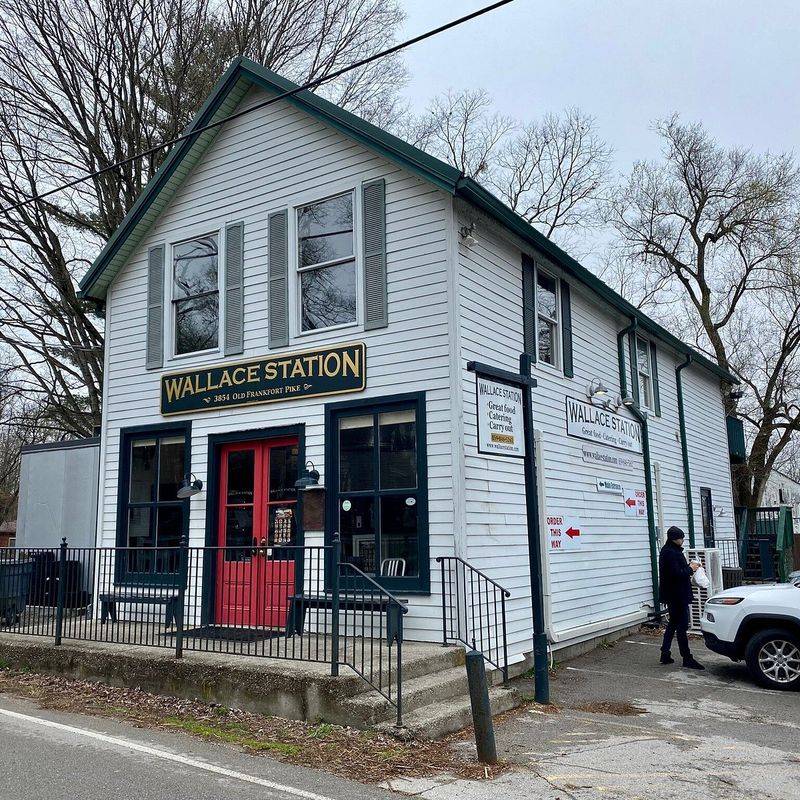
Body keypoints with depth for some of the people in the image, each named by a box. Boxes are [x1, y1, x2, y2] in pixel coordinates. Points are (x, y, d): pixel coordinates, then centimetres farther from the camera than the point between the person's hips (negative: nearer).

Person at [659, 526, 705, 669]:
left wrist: (689, 567, 7)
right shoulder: (671, 553, -19)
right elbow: (676, 574, -24)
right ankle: (687, 659, -1)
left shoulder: (667, 551, 13)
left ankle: (665, 654, 20)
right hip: (677, 596, -11)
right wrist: (690, 569, -10)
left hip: (672, 596, 11)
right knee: (682, 626, -5)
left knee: (673, 623, 16)